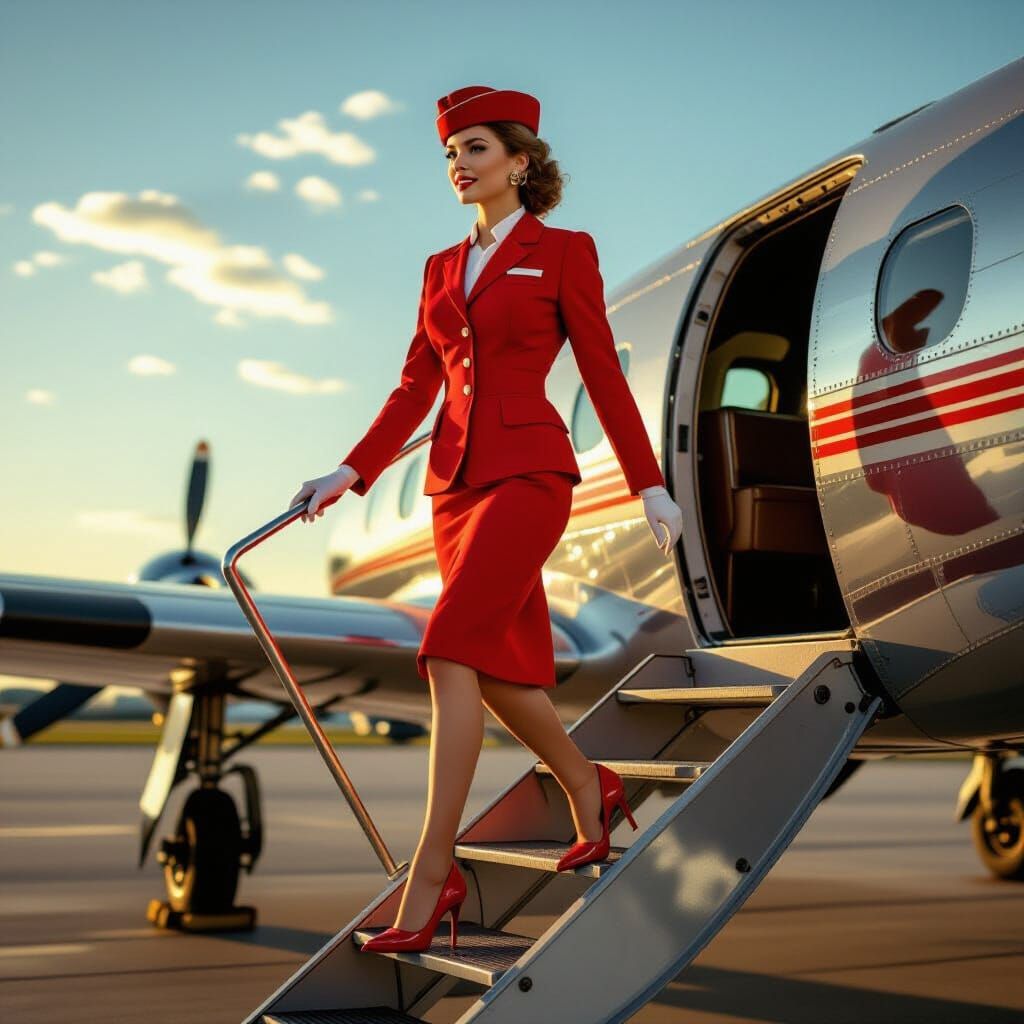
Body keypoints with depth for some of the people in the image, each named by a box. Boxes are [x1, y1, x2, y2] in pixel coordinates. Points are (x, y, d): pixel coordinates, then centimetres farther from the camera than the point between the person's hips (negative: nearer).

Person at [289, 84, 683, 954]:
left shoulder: (563, 251, 2)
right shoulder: (442, 269, 17)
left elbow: (603, 372, 0)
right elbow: (417, 385, 13)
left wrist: (650, 486, -1)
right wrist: (351, 473, 3)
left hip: (528, 472, -6)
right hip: (457, 479, 7)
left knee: (451, 655, -18)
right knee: (501, 670, 11)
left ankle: (432, 877, -14)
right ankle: (590, 791, 36)